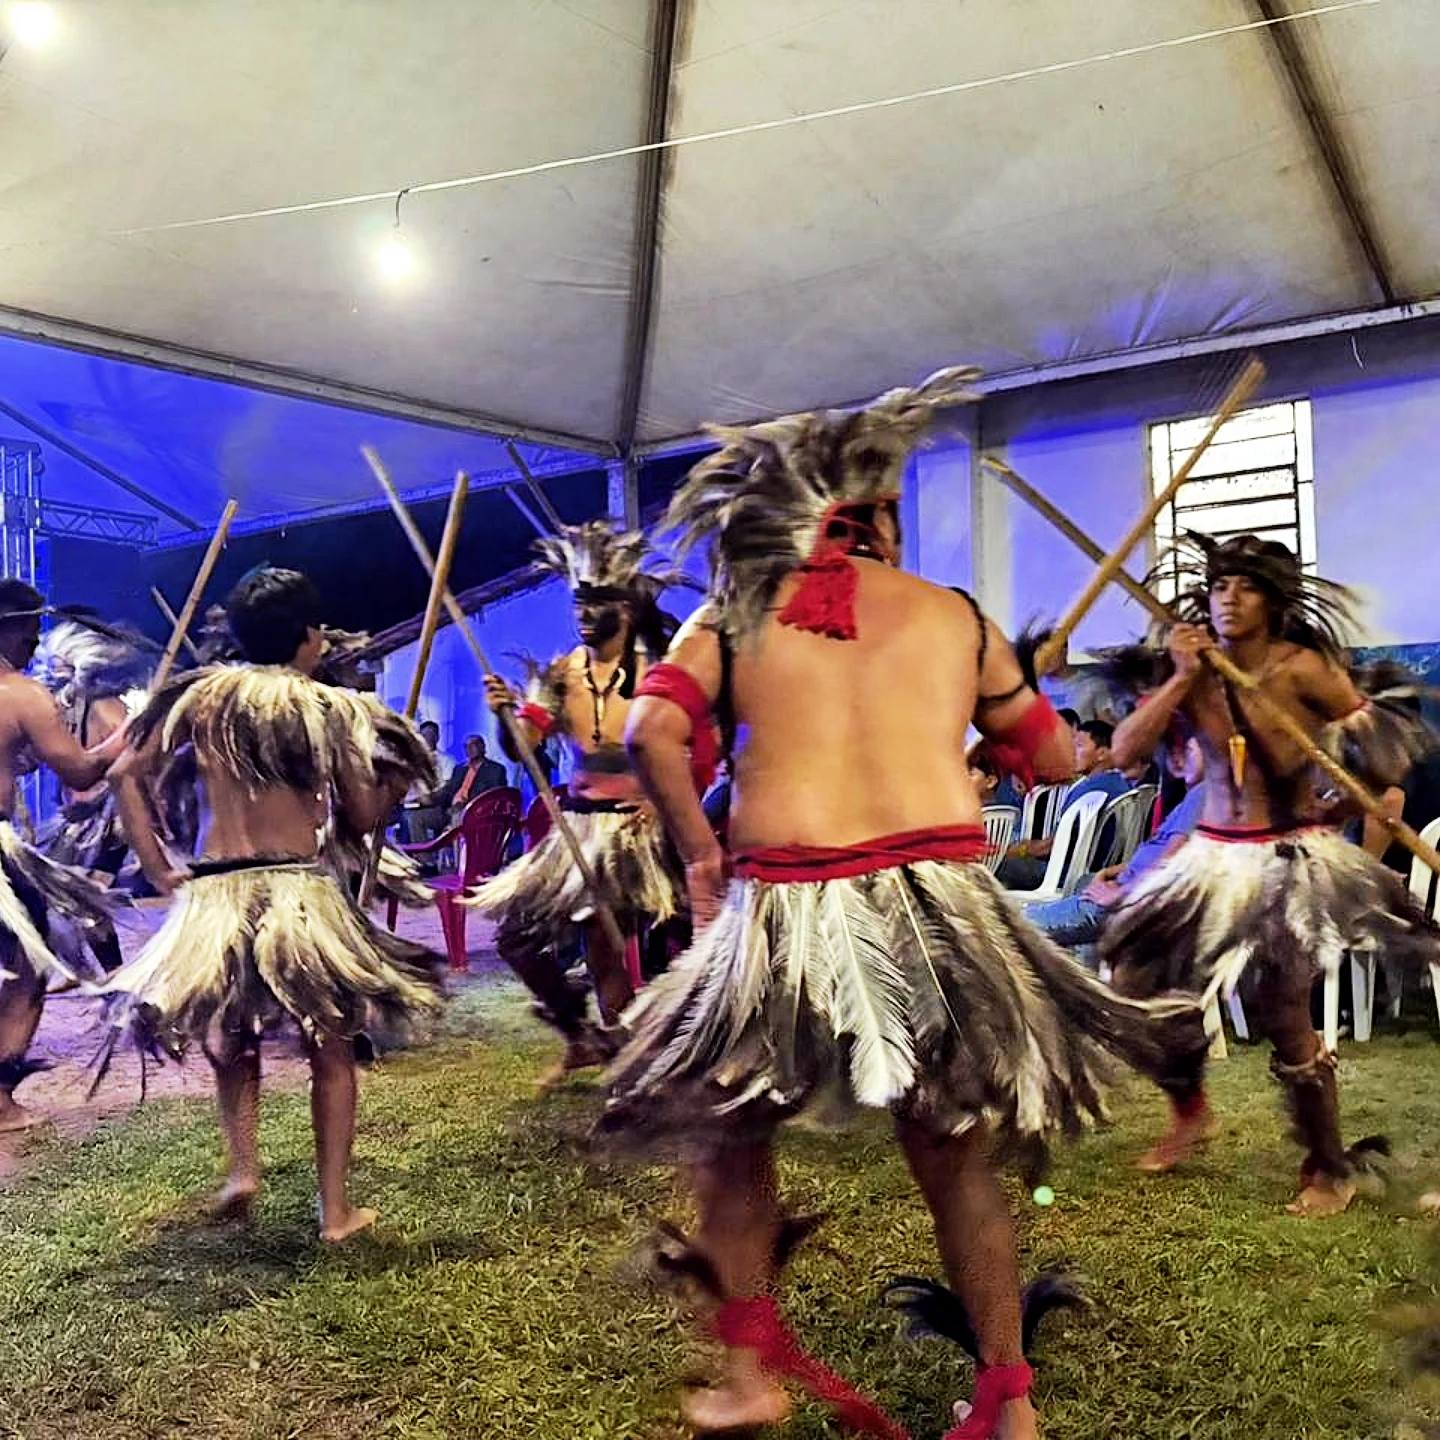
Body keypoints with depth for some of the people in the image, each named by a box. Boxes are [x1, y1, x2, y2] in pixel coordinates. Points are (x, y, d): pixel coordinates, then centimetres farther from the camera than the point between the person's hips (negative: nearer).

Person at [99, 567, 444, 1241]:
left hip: (213, 894, 3)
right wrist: (396, 782, 20)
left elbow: (126, 774, 6)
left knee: (230, 1040, 25)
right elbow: (363, 818, 1)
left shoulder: (203, 693, 6)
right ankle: (336, 1207, 14)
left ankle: (242, 1165, 8)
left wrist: (159, 869, 9)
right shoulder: (332, 707, -3)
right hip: (302, 893, -2)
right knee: (331, 1050, 13)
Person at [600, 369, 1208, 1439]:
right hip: (940, 904, 2)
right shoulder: (955, 615, 12)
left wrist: (698, 849, 4)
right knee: (958, 1162, 18)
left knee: (730, 1133, 22)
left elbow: (652, 731, -7)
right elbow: (1056, 758, 18)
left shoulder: (730, 618, 9)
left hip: (787, 913, -1)